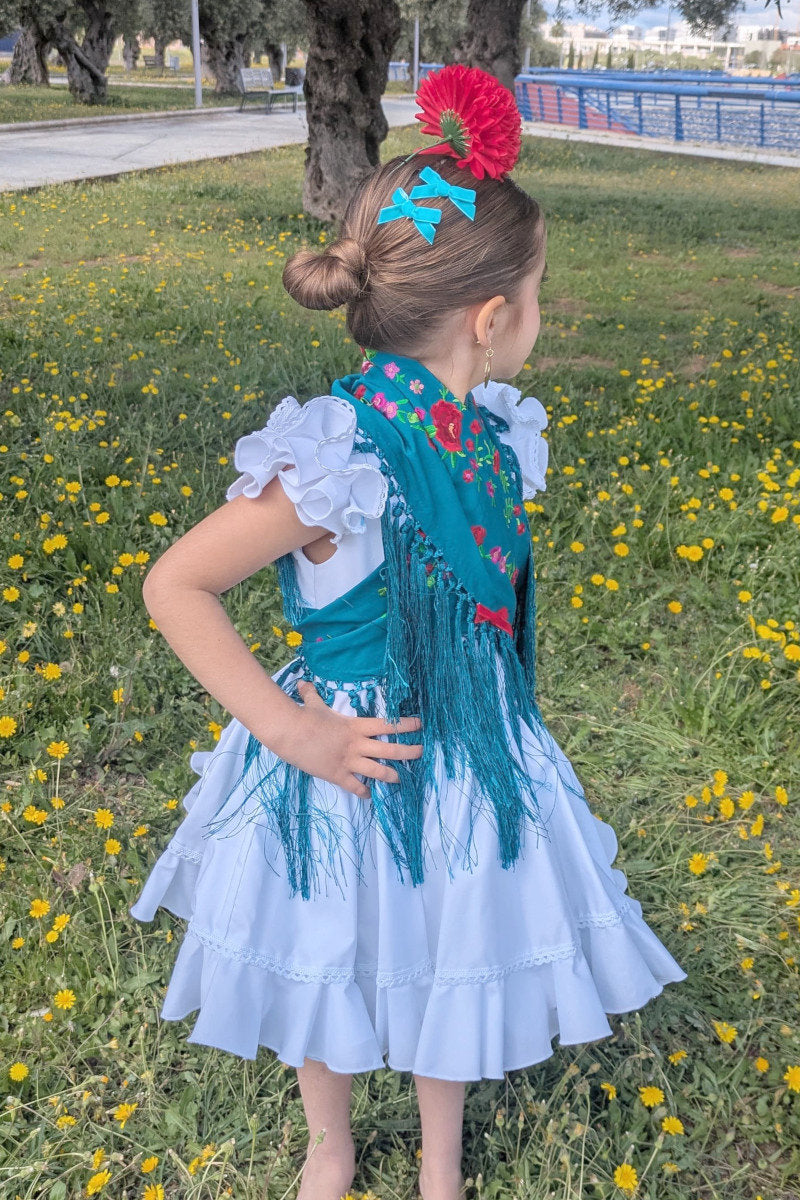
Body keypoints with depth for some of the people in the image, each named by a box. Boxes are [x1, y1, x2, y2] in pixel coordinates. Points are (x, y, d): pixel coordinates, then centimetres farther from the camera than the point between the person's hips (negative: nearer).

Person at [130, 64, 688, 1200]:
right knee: (331, 968, 20)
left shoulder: (498, 432, -7)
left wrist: (495, 720, 7)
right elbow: (174, 587, -22)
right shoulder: (339, 459, -28)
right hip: (353, 766, -5)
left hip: (469, 754, 5)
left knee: (452, 964, 23)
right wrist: (291, 733, -21)